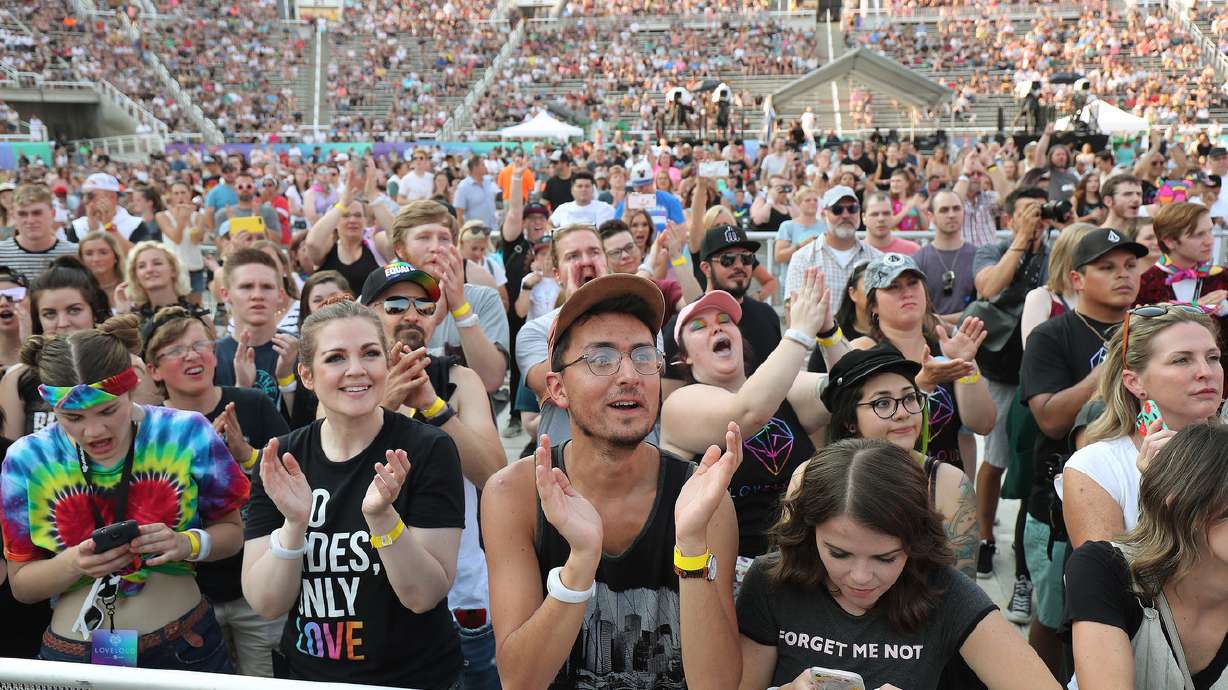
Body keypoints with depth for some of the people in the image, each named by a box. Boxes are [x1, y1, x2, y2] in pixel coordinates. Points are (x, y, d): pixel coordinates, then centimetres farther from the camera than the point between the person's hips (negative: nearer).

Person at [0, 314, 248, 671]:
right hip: (72, 654, 1)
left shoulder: (186, 433, -11)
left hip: (185, 646, -1)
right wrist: (73, 563, -21)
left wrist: (188, 544, -21)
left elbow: (232, 531, -1)